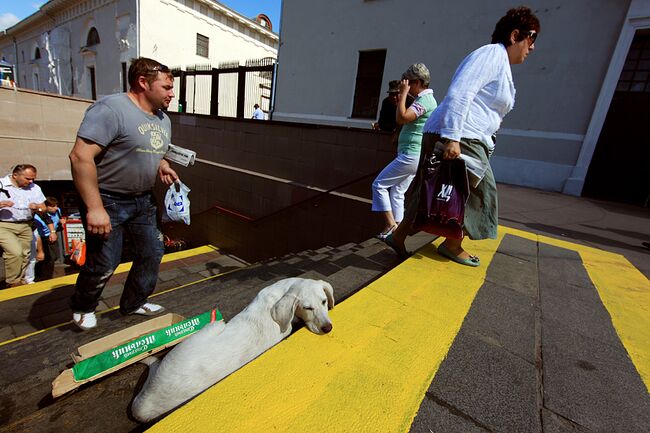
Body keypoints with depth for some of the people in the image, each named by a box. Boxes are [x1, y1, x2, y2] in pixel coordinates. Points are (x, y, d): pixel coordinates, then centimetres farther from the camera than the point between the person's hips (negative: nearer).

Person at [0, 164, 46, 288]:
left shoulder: (34, 188, 6)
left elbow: (43, 208, 11)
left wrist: (37, 207, -12)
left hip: (25, 226, 4)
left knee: (24, 255, 6)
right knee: (15, 252, -20)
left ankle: (20, 281, 22)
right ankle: (12, 283, -3)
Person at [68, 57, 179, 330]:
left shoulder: (163, 119, 8)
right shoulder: (111, 109, -19)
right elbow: (80, 156, -25)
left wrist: (162, 166, 1)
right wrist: (95, 208, -27)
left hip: (142, 200, 8)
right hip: (107, 201, -8)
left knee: (152, 253, 11)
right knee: (104, 264, 2)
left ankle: (133, 303, 33)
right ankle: (82, 308, 33)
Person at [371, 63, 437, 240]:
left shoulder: (424, 100, -13)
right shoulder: (427, 99, 19)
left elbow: (401, 118, -25)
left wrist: (403, 93, -18)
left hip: (410, 156, -10)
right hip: (414, 156, 10)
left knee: (379, 184, -5)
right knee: (397, 192, 11)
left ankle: (391, 224, -4)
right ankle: (397, 228, 13)